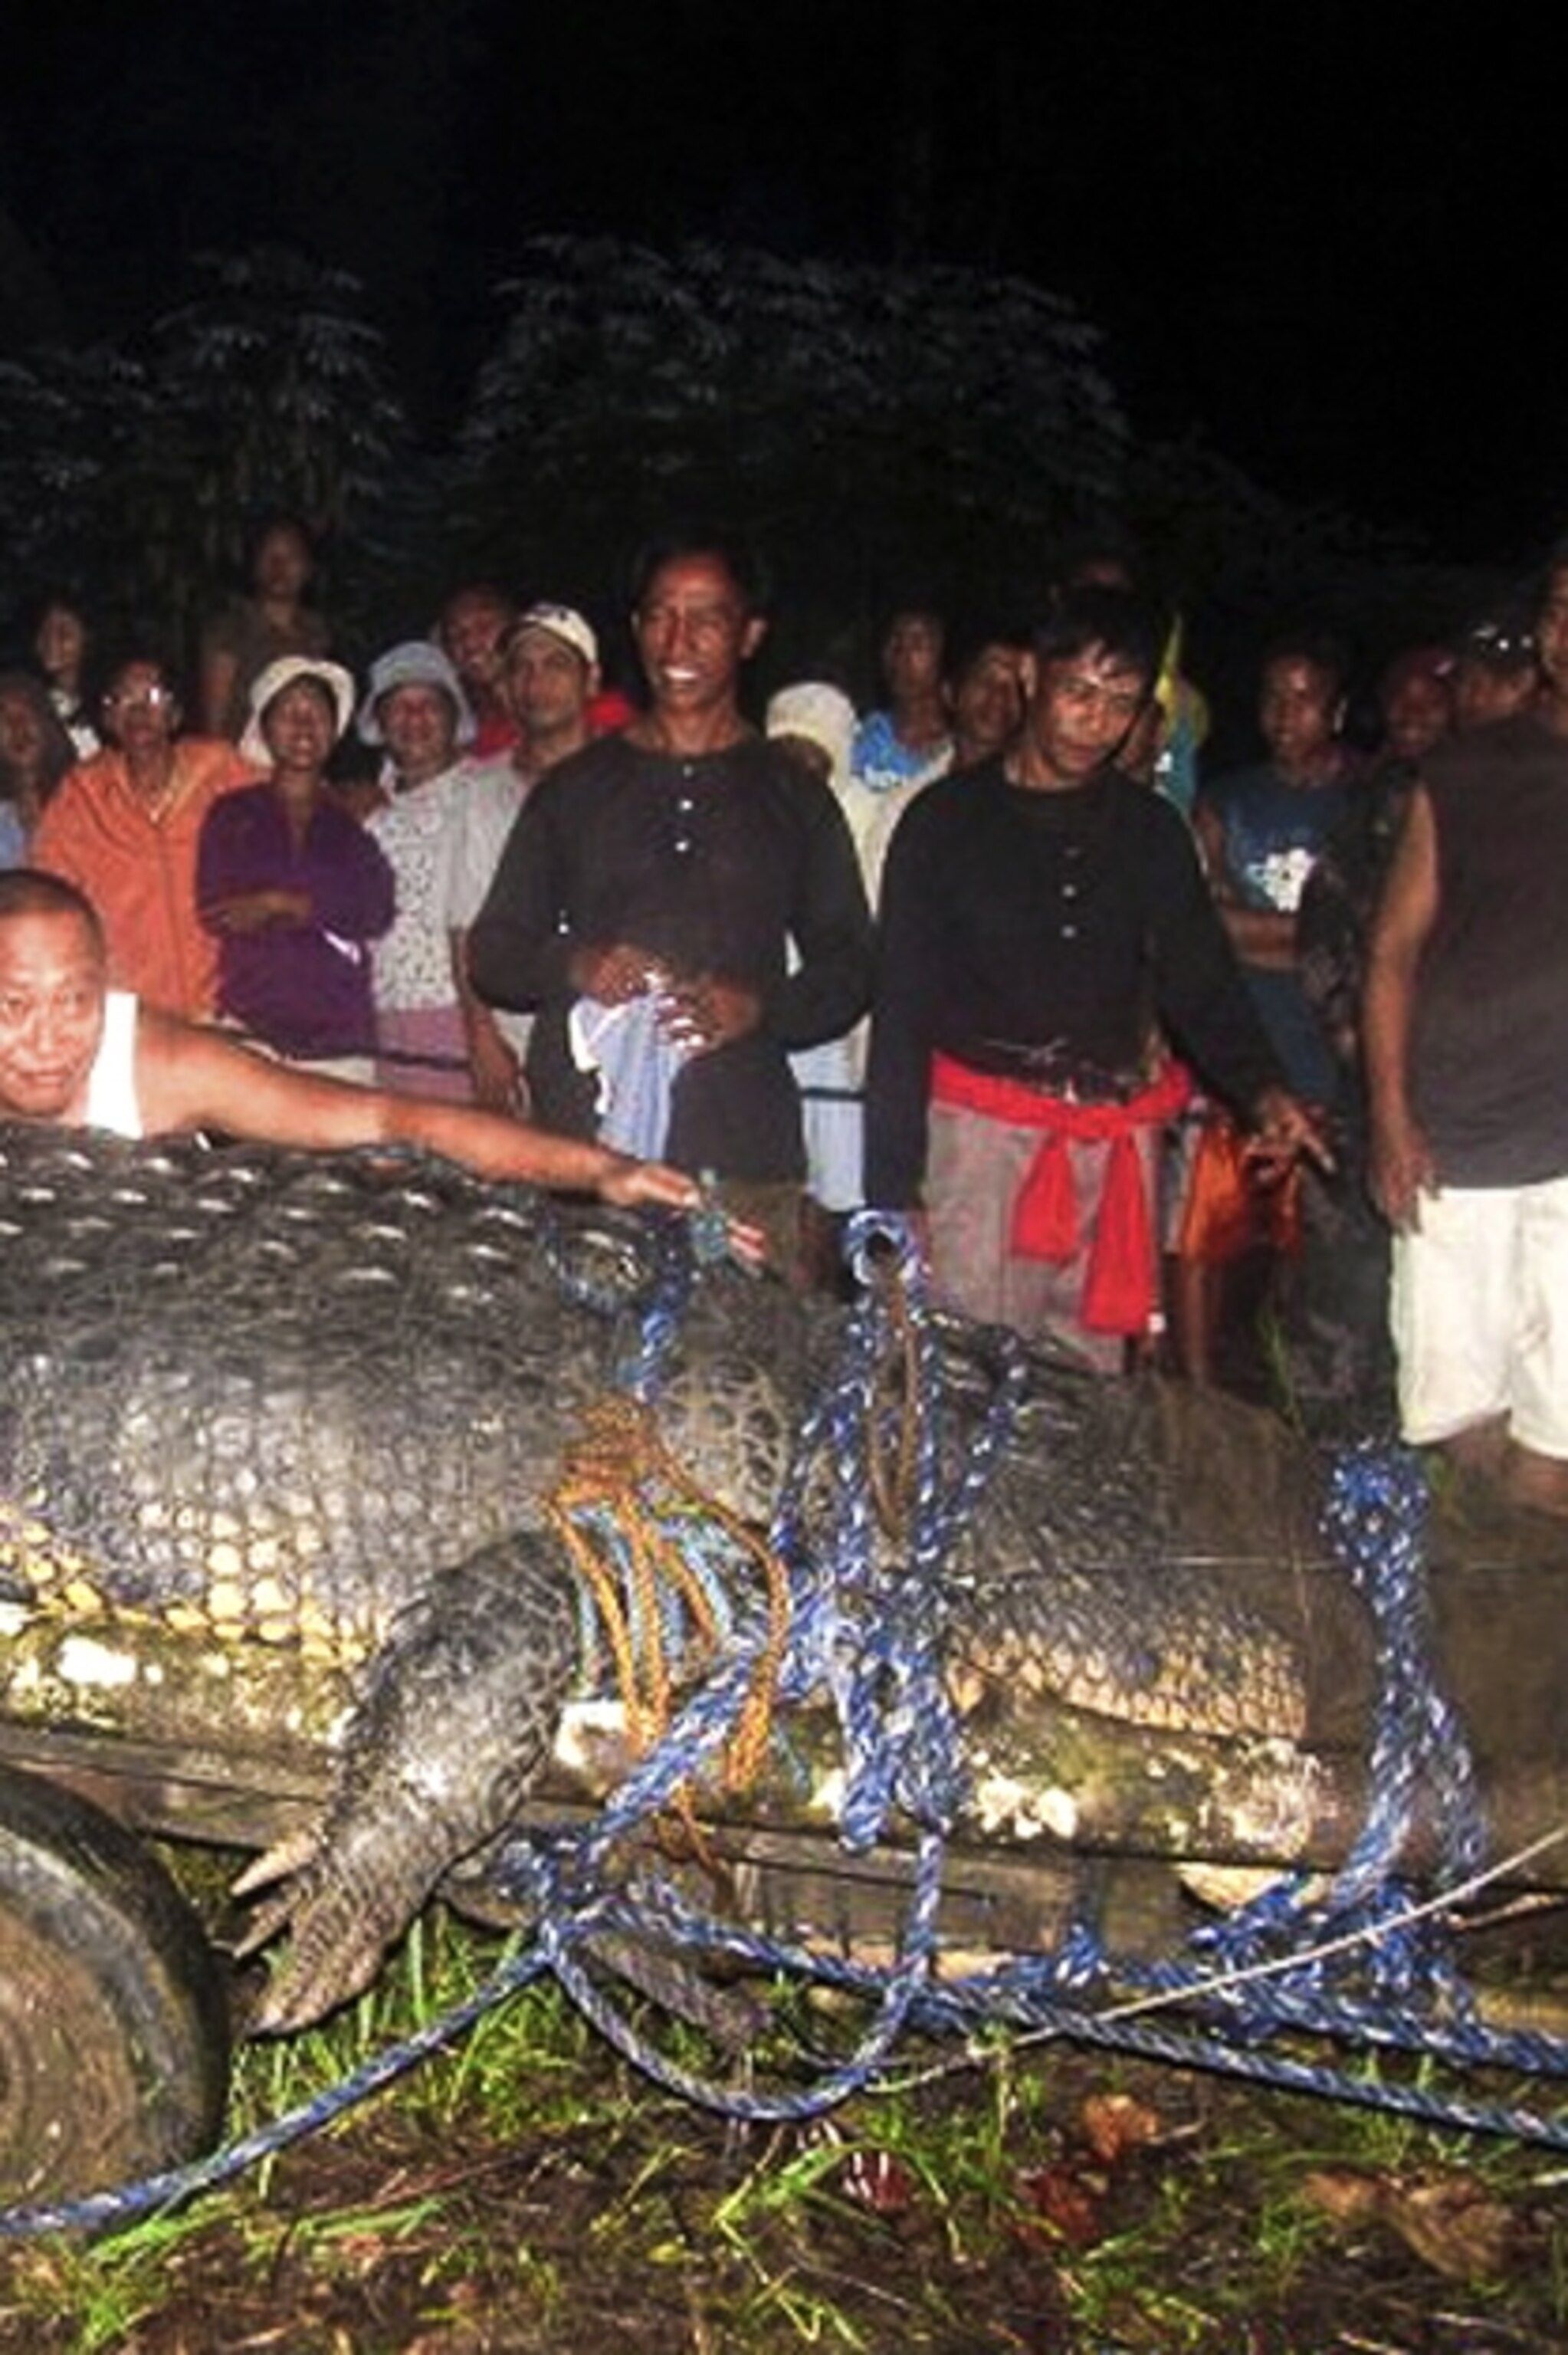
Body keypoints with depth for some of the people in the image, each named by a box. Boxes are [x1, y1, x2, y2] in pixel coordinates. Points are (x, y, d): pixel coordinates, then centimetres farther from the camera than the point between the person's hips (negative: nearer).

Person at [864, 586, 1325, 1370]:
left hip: (1115, 1143, 3)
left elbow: (1201, 982, 12)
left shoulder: (1151, 830, 13)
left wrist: (1262, 1091, -9)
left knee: (1091, 1379, 6)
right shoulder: (948, 819, 3)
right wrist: (894, 1193, -5)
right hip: (981, 1134, -3)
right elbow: (901, 1014, 1)